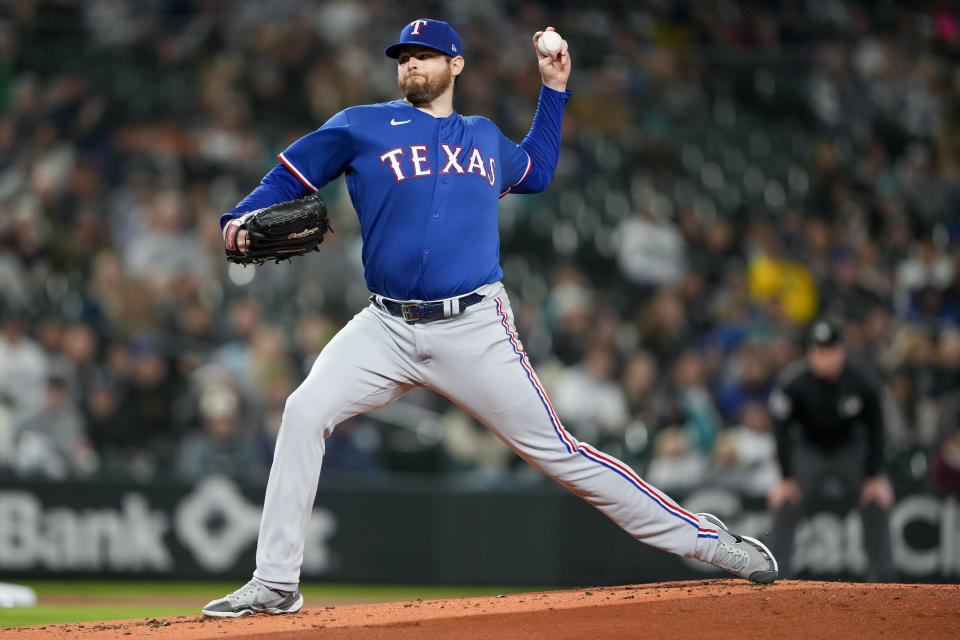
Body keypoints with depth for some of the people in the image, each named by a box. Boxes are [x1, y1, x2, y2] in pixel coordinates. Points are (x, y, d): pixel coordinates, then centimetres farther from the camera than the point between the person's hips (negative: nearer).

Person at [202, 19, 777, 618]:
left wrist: (555, 88, 32)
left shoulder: (486, 138, 17)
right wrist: (242, 220, -11)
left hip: (475, 331, 0)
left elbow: (536, 171, 37)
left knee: (557, 451, -3)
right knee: (305, 414, -19)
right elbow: (289, 176, 8)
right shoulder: (361, 128, 7)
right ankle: (275, 585, -11)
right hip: (387, 328, 0)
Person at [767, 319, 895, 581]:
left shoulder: (861, 381, -22)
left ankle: (882, 574, 0)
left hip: (850, 449, 1)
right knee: (786, 504, -17)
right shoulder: (792, 383, -26)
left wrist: (874, 477, -10)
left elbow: (874, 429, -10)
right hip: (808, 449, -1)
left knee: (876, 502, -10)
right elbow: (783, 431, -16)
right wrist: (786, 478, -16)